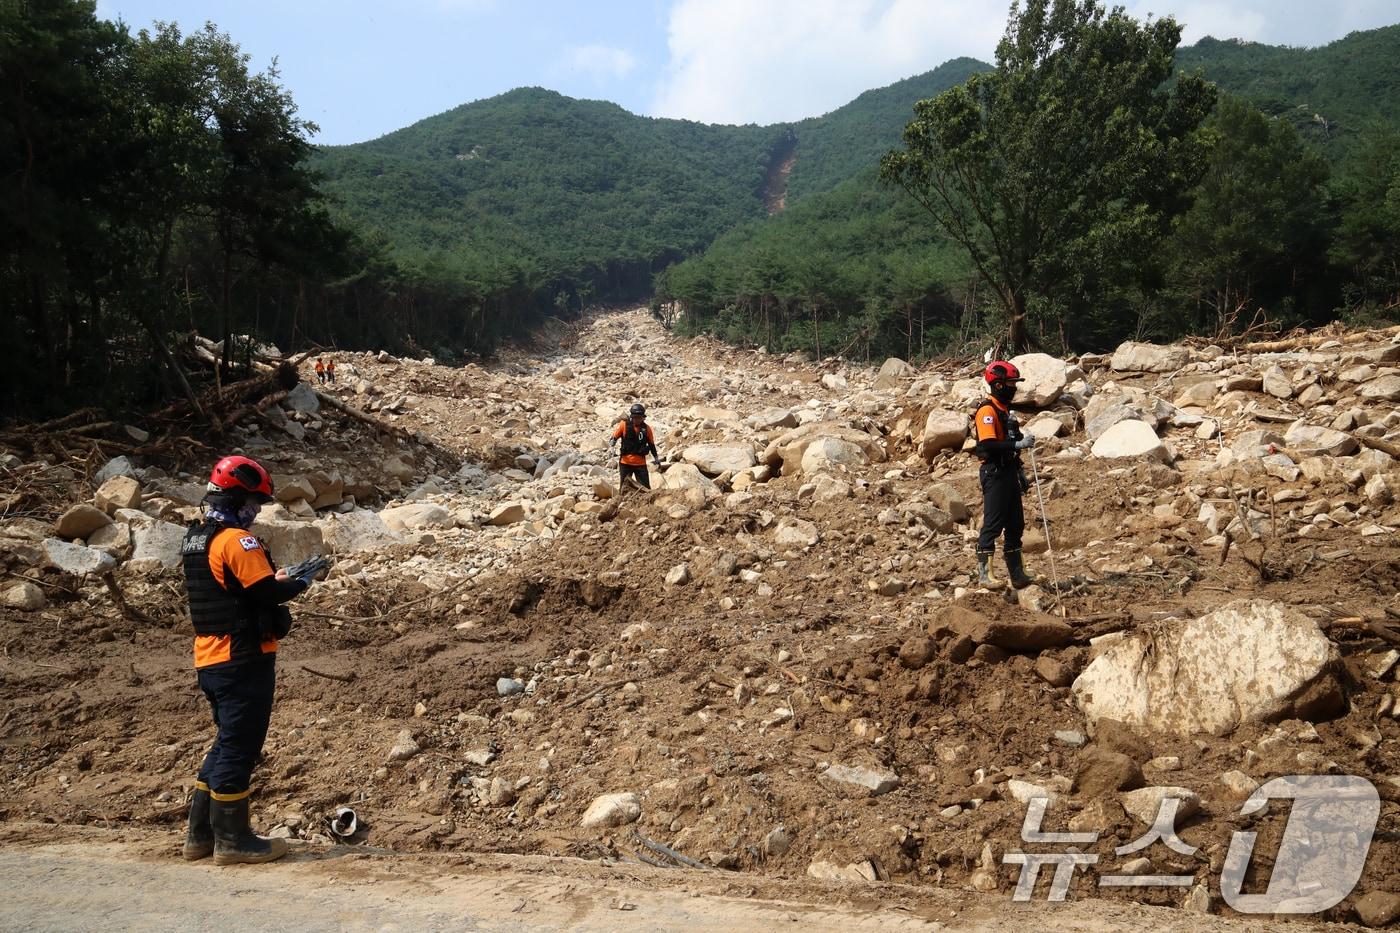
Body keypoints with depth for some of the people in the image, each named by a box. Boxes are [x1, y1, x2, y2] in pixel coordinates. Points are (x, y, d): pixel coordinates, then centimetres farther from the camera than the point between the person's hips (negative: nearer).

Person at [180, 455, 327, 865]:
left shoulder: (196, 539, 13)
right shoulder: (237, 539, -17)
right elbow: (269, 593, -22)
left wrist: (285, 575, 12)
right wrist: (302, 580, -5)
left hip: (210, 659, 9)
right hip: (243, 661, -9)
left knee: (228, 742, 19)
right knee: (240, 747, 0)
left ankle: (201, 834, 25)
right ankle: (232, 839, 9)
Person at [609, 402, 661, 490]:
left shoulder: (646, 428, 4)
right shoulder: (624, 424, -2)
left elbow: (651, 444, 14)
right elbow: (614, 437, 1)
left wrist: (656, 459, 17)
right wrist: (611, 447, -18)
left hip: (641, 463, 1)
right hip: (625, 462, -1)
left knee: (646, 488, 0)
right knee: (624, 489, 4)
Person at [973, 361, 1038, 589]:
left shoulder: (1006, 410, 18)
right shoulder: (987, 410, -13)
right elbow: (988, 444, -25)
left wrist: (1020, 473, 23)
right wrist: (1018, 444, -26)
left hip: (1009, 473, 10)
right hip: (994, 473, -10)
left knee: (1016, 525, 12)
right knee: (992, 524, -7)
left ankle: (1017, 575, 19)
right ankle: (984, 574, -1)